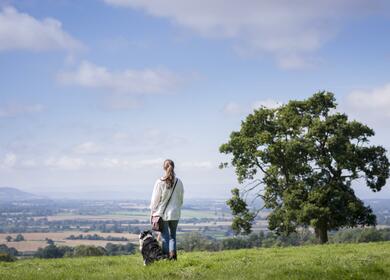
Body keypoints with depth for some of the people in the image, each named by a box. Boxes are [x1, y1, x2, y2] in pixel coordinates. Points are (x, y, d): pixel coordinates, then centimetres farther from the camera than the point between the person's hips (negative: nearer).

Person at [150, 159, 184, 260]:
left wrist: (152, 211, 4)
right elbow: (181, 198, 4)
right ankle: (173, 252, -2)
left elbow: (155, 199, -5)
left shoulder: (160, 182, -11)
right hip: (175, 213, 2)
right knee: (173, 234, 13)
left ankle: (166, 254, 5)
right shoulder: (178, 182, -3)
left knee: (165, 235, 6)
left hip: (162, 213, -2)